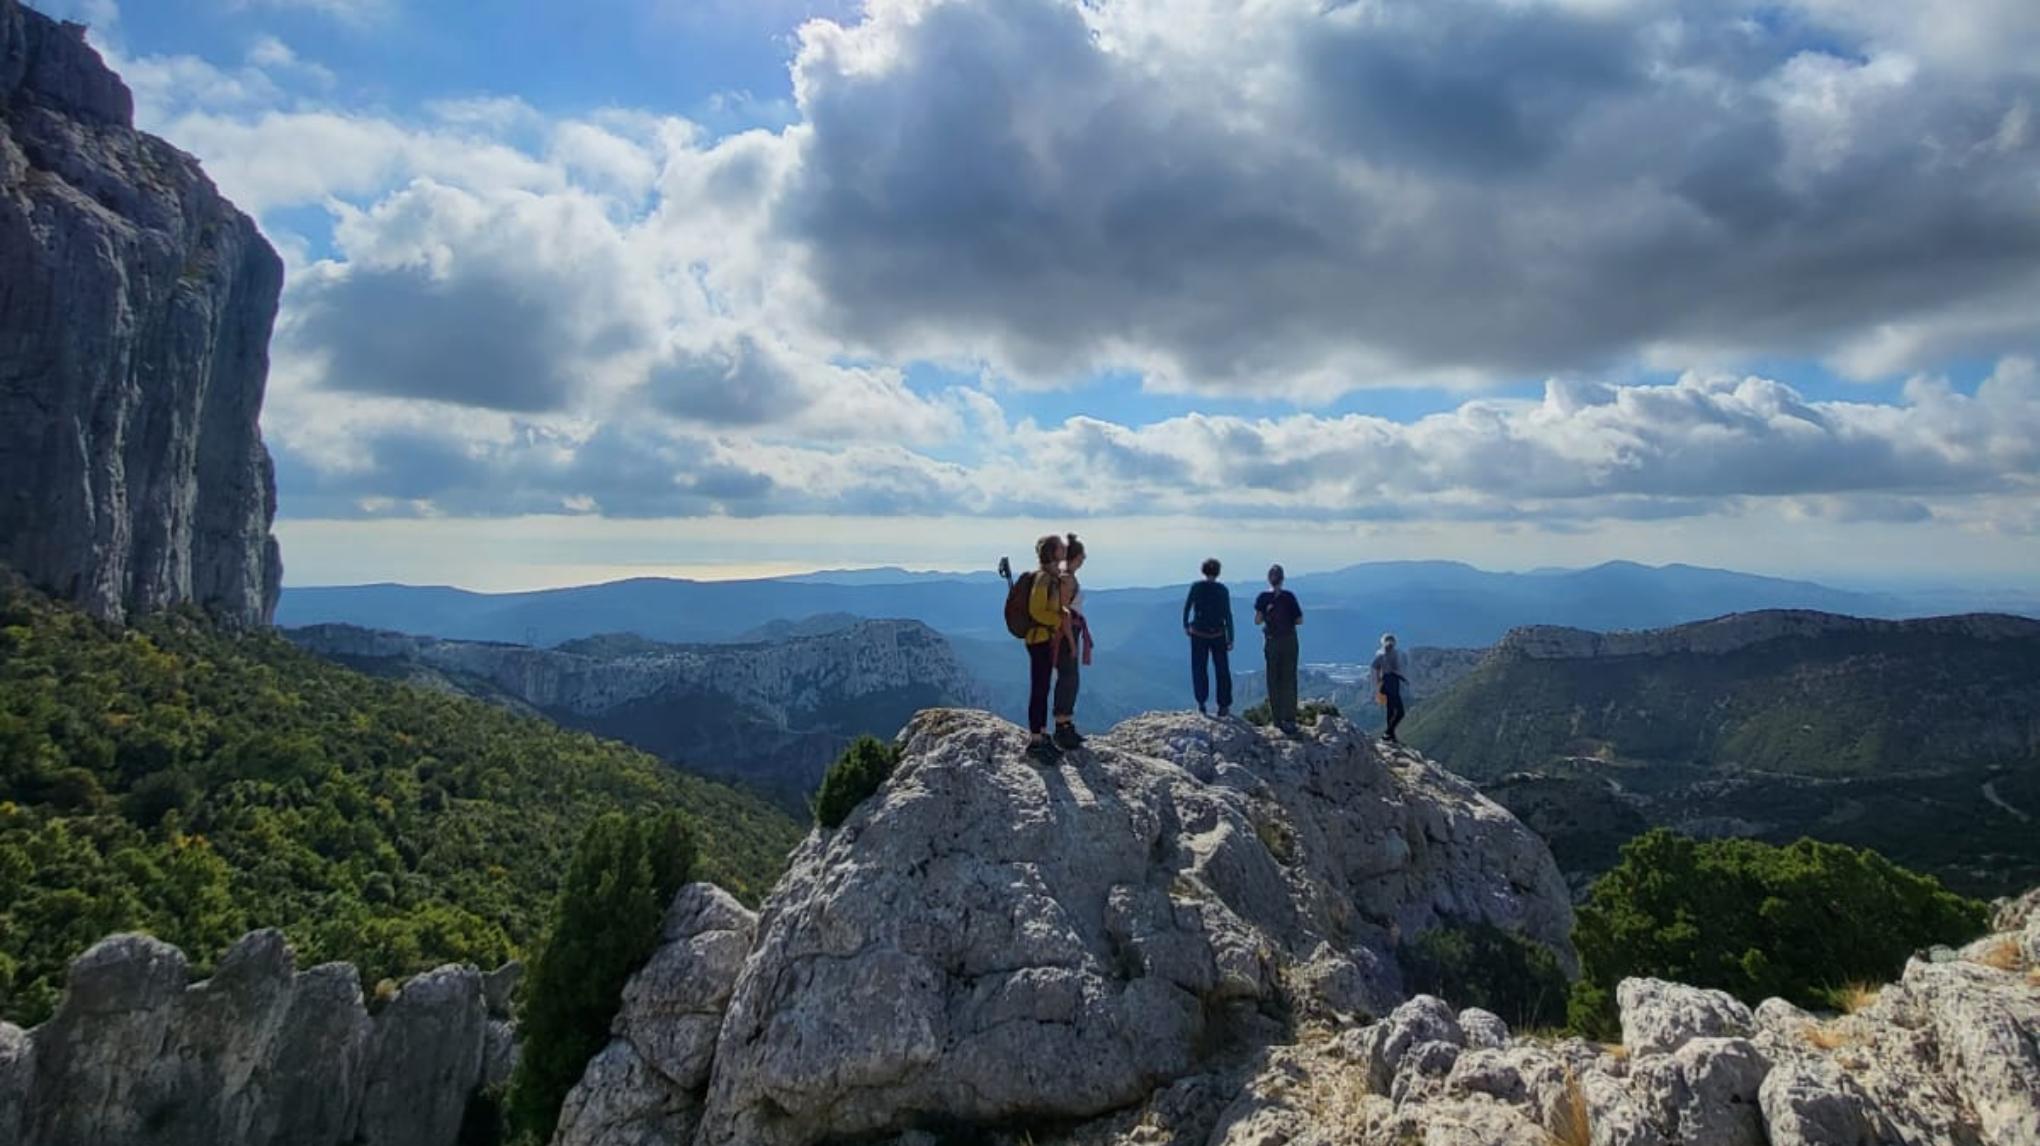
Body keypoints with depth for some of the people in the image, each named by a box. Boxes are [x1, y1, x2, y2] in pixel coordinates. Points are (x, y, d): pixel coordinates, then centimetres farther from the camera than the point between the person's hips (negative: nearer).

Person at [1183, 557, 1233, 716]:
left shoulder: (1196, 587, -6)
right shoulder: (1222, 589, -7)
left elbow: (1187, 608, 0)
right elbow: (1228, 615, -7)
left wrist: (1185, 626, 16)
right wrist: (1230, 639, -3)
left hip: (1198, 634, 0)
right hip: (1218, 634, 0)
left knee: (1199, 669, 10)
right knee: (1222, 671, 9)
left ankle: (1201, 704, 8)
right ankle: (1224, 706, 9)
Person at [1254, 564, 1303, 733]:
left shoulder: (1263, 598, -6)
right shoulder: (1289, 597, -8)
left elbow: (1257, 621, -12)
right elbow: (1299, 620, -7)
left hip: (1272, 642, 1)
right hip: (1289, 640, -1)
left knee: (1273, 681, 10)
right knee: (1289, 680, 3)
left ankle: (1278, 719, 12)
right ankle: (1289, 719, -2)